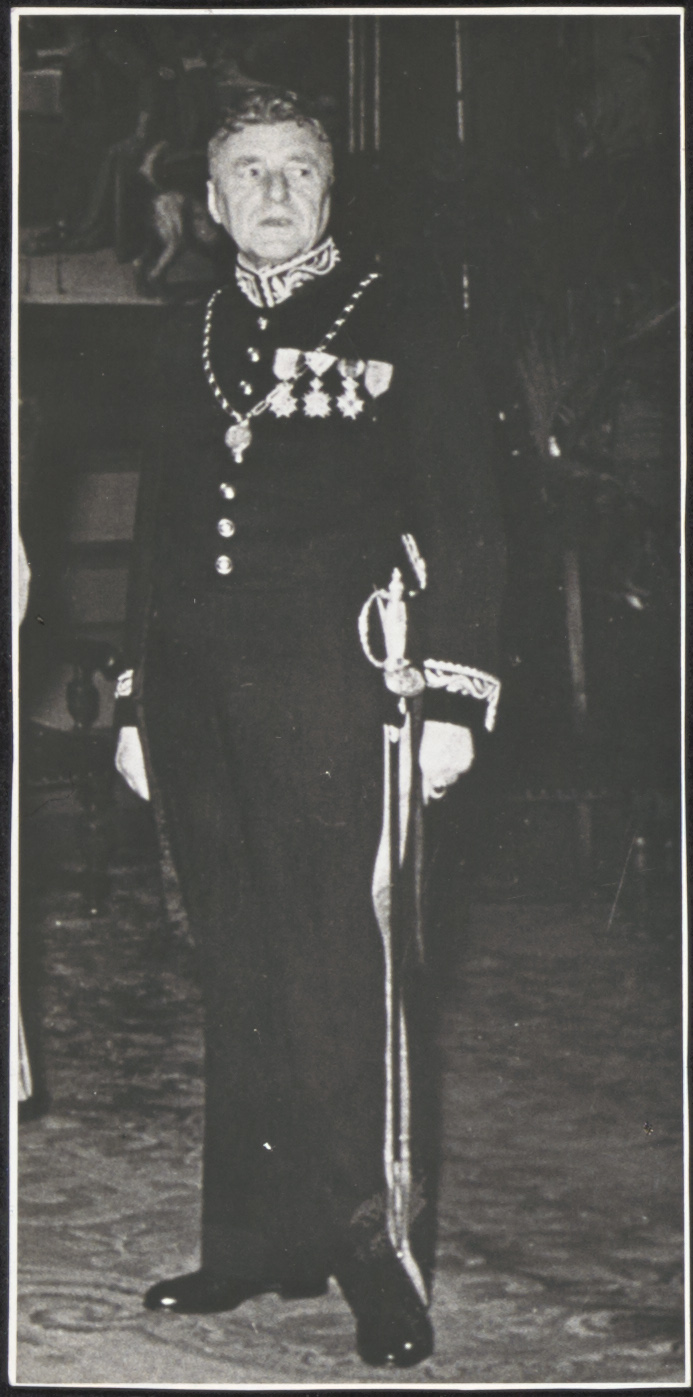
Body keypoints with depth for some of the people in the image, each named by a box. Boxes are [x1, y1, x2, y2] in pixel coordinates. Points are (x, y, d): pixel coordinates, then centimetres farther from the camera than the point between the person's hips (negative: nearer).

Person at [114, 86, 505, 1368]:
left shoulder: (402, 324, 3)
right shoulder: (189, 343, 18)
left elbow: (464, 523, -1)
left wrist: (452, 696, -9)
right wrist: (137, 701, 17)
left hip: (340, 697, -5)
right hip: (205, 706, 5)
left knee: (356, 975, -6)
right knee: (240, 977, 8)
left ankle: (385, 1255, 2)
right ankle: (259, 1237, 17)